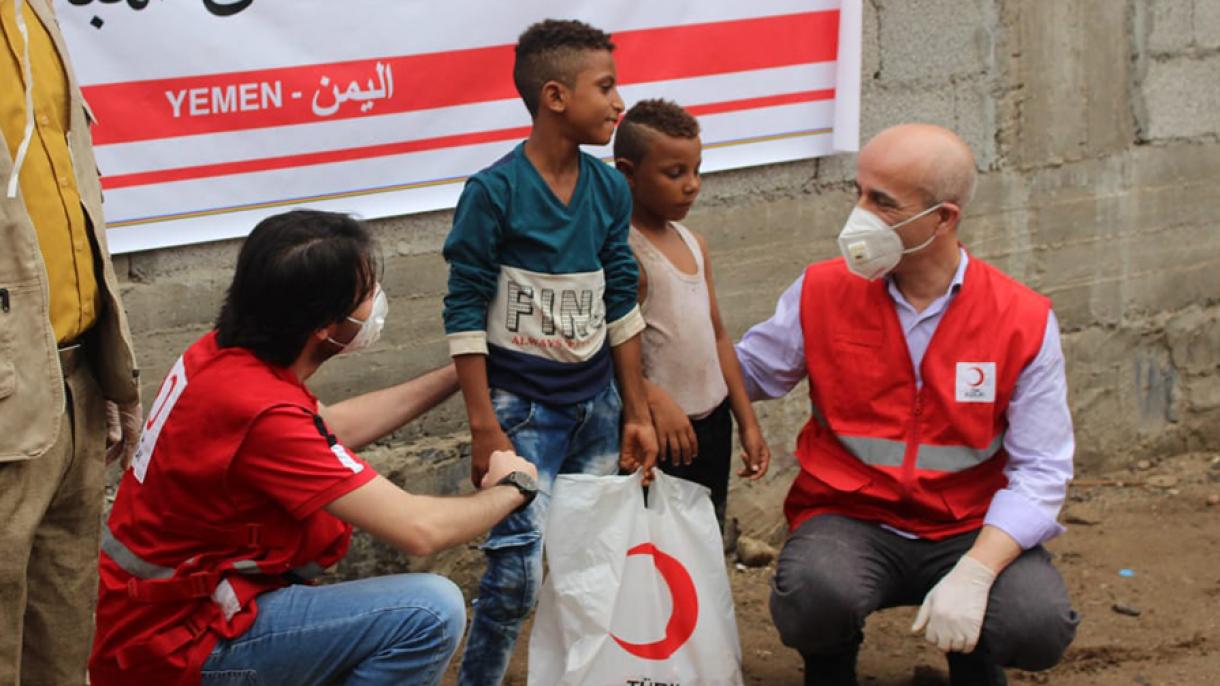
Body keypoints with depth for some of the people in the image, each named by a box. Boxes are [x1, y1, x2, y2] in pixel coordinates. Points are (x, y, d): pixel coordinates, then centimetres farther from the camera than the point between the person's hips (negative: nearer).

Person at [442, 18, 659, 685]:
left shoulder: (609, 189, 3)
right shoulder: (494, 192, -13)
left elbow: (619, 304, 11)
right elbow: (464, 313, -10)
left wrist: (636, 412, 11)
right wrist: (483, 426, -13)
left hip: (596, 403, 5)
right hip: (522, 405, -5)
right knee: (518, 568, -10)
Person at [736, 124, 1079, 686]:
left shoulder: (1025, 321, -6)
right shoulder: (823, 291, -3)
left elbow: (1040, 470, -8)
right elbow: (747, 371, 9)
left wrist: (974, 571, -22)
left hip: (972, 531, 0)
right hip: (850, 520, 0)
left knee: (1038, 626, -29)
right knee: (815, 598, -34)